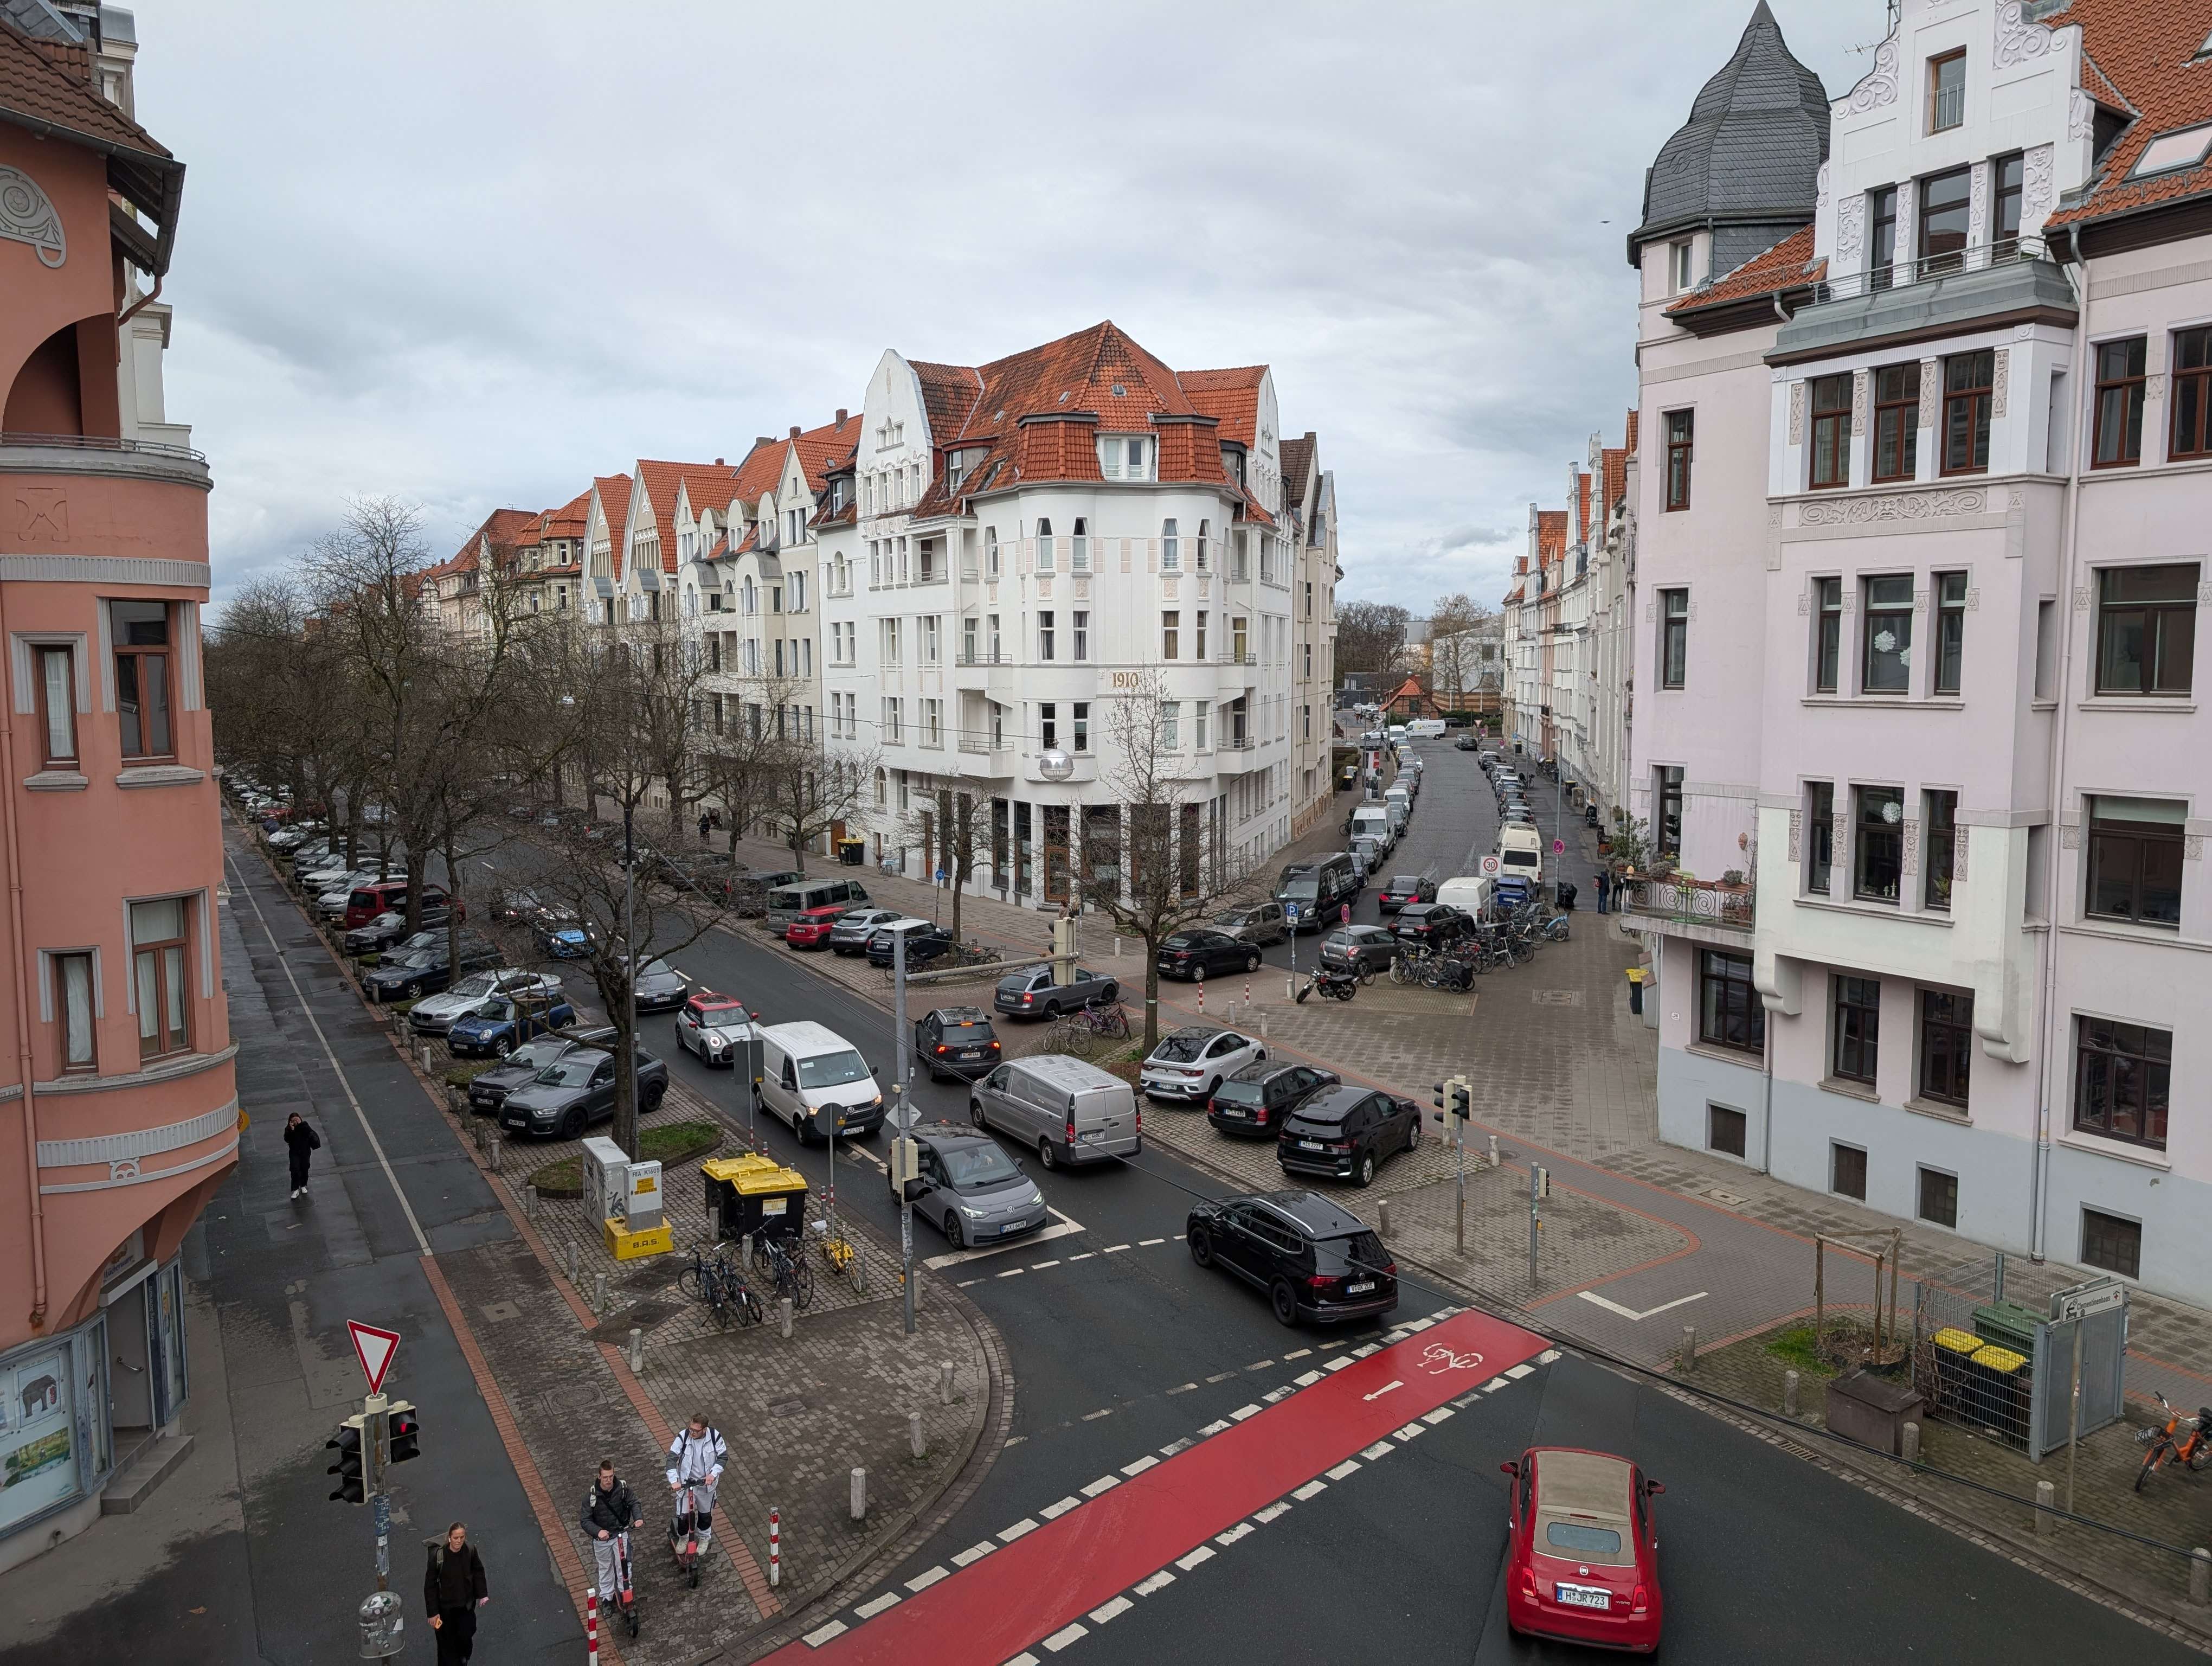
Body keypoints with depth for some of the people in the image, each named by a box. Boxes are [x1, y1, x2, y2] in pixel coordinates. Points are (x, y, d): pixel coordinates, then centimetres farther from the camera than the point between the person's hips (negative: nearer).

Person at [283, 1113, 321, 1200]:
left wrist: (301, 1124, -27)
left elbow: (308, 1133, -23)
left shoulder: (304, 1126, -5)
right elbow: (287, 1140, -16)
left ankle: (303, 1186, 29)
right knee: (295, 1170, -11)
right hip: (295, 1153, 0)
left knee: (304, 1169, 10)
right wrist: (291, 1130, -26)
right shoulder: (289, 1129, -4)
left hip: (305, 1151, 1)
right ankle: (296, 1190, -7)